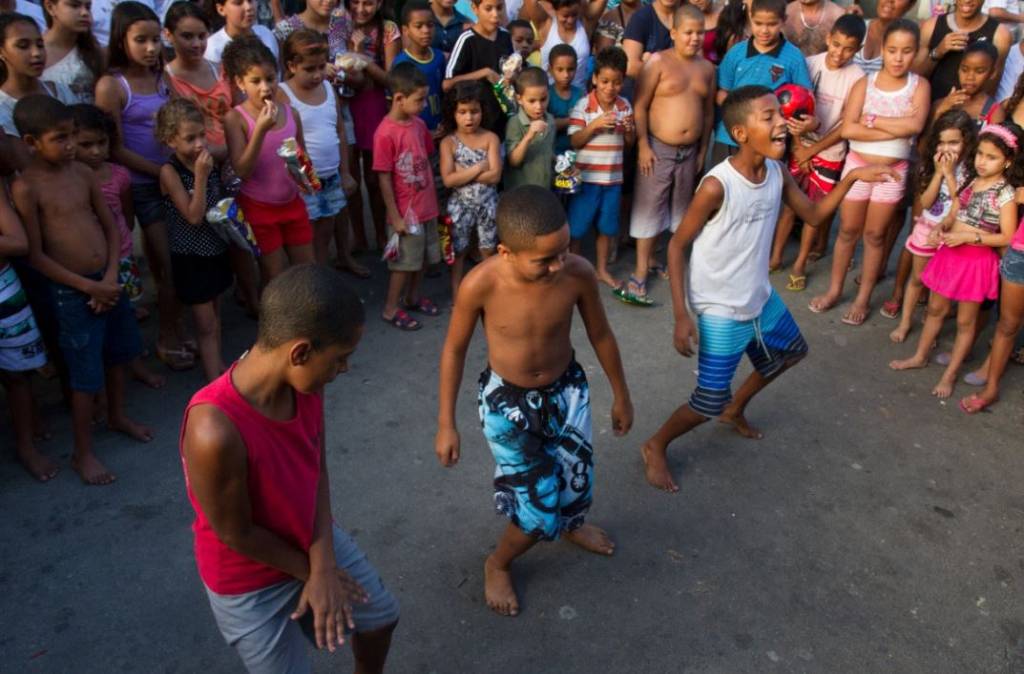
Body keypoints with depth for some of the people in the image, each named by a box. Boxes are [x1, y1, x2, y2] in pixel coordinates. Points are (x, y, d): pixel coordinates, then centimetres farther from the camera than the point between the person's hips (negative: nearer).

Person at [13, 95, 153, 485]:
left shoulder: (83, 173, 1)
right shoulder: (25, 187, -15)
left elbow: (111, 227, 6)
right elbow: (35, 255, -14)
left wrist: (110, 278, -6)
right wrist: (88, 286, -15)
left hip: (108, 281, 6)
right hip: (71, 292, -6)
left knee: (117, 353, 22)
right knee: (86, 374, 2)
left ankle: (117, 416, 46)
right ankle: (83, 453, 19)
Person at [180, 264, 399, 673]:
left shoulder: (303, 383, -19)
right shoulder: (215, 432, -40)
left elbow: (318, 471, -8)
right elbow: (237, 535, -26)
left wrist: (323, 567, -16)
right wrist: (311, 571, -11)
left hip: (312, 537, 7)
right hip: (250, 581, -6)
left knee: (380, 614, 24)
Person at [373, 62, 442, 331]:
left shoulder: (419, 124, 1)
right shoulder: (386, 133, -20)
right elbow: (384, 179, -17)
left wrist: (433, 198, 12)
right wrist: (395, 217, -15)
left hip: (427, 206, 7)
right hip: (406, 211, -7)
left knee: (423, 257, 19)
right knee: (404, 261, 6)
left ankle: (413, 297, 38)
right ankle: (391, 308, 23)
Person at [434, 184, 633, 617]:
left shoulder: (578, 273, -23)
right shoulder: (480, 285, -29)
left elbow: (600, 334, -4)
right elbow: (455, 349, -12)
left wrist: (621, 395, 9)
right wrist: (446, 425, -6)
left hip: (566, 389, 3)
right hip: (507, 400, -3)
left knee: (577, 483, 19)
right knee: (539, 510, -1)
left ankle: (572, 526, 58)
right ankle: (498, 564, 34)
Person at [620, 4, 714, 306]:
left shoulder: (707, 68, 8)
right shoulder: (658, 62, -9)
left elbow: (708, 112, 14)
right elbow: (639, 106, -11)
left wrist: (703, 150, 11)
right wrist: (643, 146, -16)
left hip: (689, 151, 6)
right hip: (658, 148, -6)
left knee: (677, 207, 13)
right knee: (649, 207, -2)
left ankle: (649, 256, 29)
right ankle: (640, 273, 4)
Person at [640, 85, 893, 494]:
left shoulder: (778, 172, -5)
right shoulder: (717, 186, -27)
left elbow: (814, 216, 9)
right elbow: (676, 246, -20)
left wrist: (852, 178, -6)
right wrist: (681, 315, -22)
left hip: (761, 299, 8)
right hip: (720, 311, -8)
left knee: (791, 352, 29)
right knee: (708, 404, -4)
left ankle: (736, 409, 50)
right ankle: (655, 447, 23)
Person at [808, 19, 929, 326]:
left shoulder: (919, 85, -5)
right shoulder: (865, 83, -6)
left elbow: (915, 125, -22)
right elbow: (847, 129, -18)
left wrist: (872, 120, -17)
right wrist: (897, 129, -19)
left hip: (893, 171, 0)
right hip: (857, 164, 1)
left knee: (875, 234, 10)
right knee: (848, 230, 11)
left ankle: (863, 297, 21)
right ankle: (834, 289, 26)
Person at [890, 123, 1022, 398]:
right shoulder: (970, 183, 4)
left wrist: (968, 236, -23)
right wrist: (941, 230, -9)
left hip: (977, 260, -6)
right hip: (949, 253, 6)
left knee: (965, 321, 8)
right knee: (935, 309, 19)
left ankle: (950, 374, 20)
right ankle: (920, 356, 35)